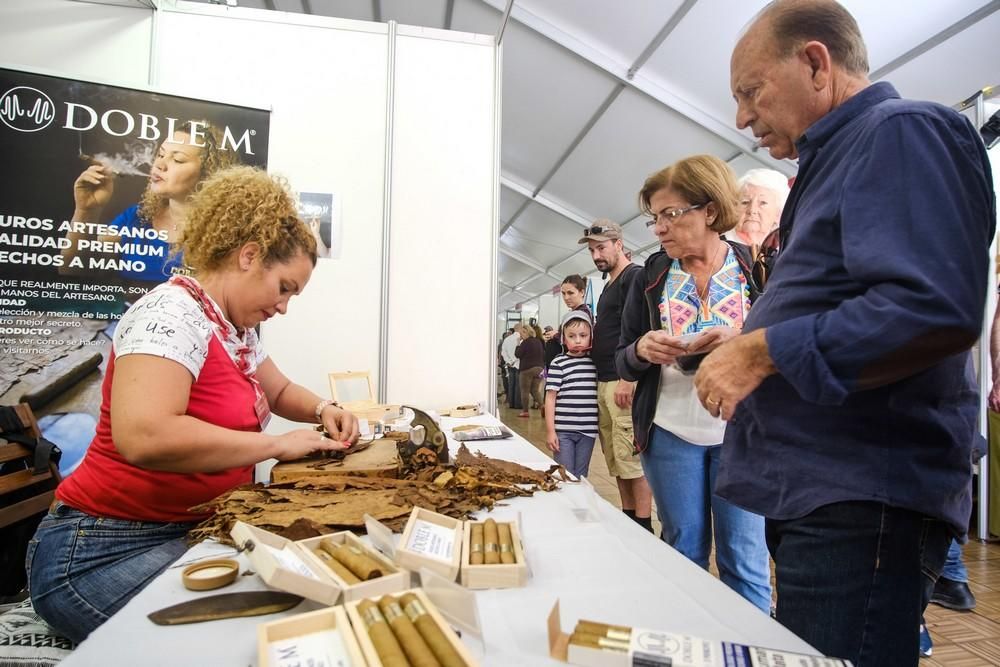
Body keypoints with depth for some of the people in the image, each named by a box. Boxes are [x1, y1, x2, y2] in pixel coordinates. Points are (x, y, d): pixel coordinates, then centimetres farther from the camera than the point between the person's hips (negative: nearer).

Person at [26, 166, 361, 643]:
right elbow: (143, 437, -36)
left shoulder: (236, 329, 8)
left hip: (193, 531, 9)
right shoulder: (173, 314, -20)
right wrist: (279, 445, -26)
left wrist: (323, 410, 2)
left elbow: (280, 391, 25)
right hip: (105, 549, -8)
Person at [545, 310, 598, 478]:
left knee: (580, 476, 13)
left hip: (587, 431, 4)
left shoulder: (595, 362, 7)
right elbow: (550, 397, -5)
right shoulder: (558, 363, -5)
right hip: (563, 430, -3)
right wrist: (550, 430, -8)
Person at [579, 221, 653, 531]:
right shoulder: (610, 285, 23)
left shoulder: (635, 276, -5)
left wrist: (628, 377, -21)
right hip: (605, 383, 9)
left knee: (632, 459, -6)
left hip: (624, 383, -9)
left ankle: (643, 529, 2)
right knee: (616, 460, 11)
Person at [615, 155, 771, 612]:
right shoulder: (651, 276, 6)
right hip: (670, 433, 3)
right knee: (683, 556, 13)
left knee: (744, 561, 3)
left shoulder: (756, 267, -1)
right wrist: (642, 350, -13)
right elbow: (624, 363, 9)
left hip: (741, 432, -2)